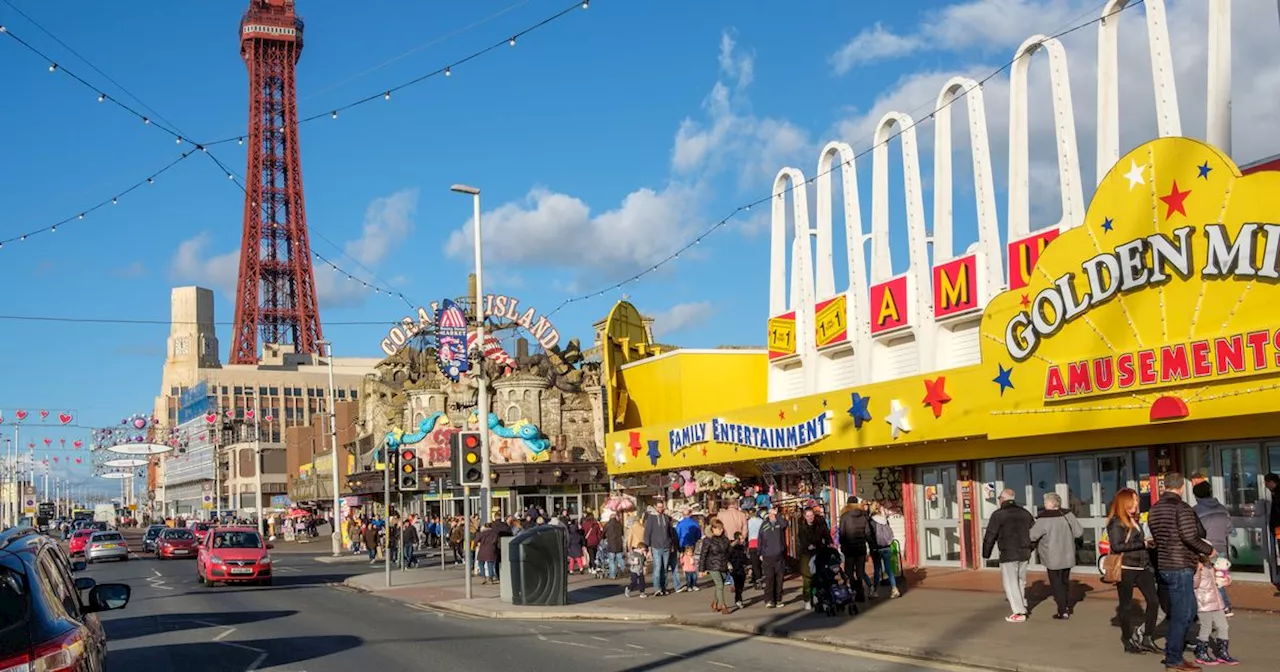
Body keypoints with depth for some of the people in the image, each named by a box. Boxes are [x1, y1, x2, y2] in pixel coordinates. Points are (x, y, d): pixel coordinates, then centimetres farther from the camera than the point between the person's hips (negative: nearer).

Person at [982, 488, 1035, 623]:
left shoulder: (998, 514, -9)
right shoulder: (1025, 513, 10)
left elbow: (990, 536, -8)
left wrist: (986, 553, 3)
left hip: (1008, 554, -6)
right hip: (1024, 553, 6)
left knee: (1011, 583, 0)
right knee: (1021, 581, 17)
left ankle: (1019, 613, -2)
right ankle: (1022, 607, 21)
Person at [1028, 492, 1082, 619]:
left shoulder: (1044, 519, -22)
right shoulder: (1068, 515, -4)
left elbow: (1032, 536, -20)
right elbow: (1079, 532, 3)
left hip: (1053, 559, -6)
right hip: (1068, 556, 6)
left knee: (1057, 584, 4)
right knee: (1065, 582, 22)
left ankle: (1063, 611, 3)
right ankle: (1067, 607, 31)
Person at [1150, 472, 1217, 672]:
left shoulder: (1154, 509, 13)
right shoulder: (1181, 508, -13)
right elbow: (1190, 536, -21)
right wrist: (1208, 550, -4)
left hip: (1164, 565, 9)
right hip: (1181, 567, -8)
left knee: (1187, 610, 18)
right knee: (1181, 614, -1)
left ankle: (1174, 653, 21)